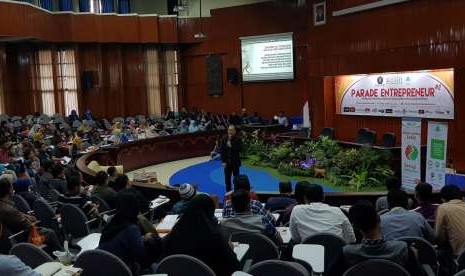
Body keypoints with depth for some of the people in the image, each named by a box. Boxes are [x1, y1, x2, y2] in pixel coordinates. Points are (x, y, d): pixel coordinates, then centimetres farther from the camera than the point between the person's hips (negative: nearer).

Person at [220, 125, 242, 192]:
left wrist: (231, 146, -25)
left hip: (235, 162, -2)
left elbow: (239, 150, -17)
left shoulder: (238, 139, -7)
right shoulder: (224, 139, -1)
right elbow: (222, 151, -2)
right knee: (227, 179, 8)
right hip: (227, 162, 2)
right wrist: (223, 161, -7)